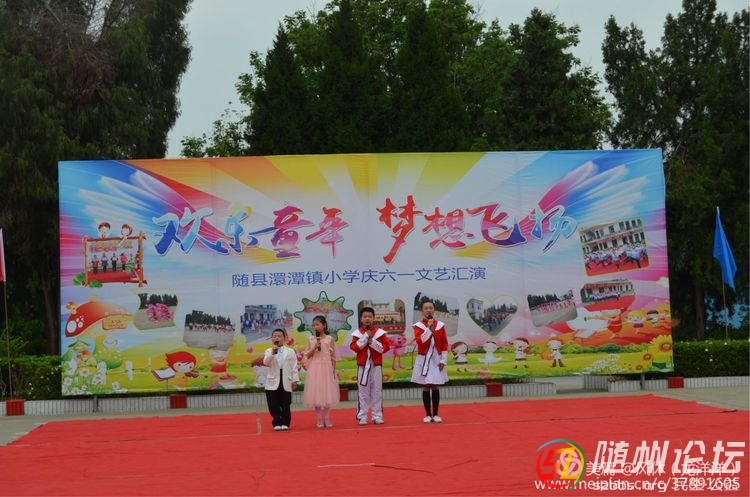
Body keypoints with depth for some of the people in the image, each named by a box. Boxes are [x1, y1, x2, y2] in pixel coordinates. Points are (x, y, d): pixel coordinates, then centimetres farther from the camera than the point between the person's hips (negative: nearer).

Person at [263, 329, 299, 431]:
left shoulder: (290, 352, 4)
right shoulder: (269, 351, 4)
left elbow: (294, 367, 4)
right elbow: (265, 362, -14)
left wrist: (294, 380, -1)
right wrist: (272, 353, -27)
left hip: (286, 382, 0)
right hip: (273, 382, 0)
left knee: (285, 405, 4)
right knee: (274, 405, 1)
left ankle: (285, 423, 13)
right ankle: (277, 423, 8)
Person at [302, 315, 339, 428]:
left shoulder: (329, 339, 0)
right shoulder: (312, 340, 4)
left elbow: (333, 357, 1)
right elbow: (307, 356, 5)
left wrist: (334, 371, -2)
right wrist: (314, 348, -11)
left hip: (326, 368, -1)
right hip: (315, 369, 1)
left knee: (327, 394, 2)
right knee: (316, 395, 1)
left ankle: (327, 420, 10)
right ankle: (319, 421, 7)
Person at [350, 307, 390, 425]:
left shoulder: (379, 332, 2)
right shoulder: (357, 333, 2)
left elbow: (386, 347, -4)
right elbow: (354, 347, -9)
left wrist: (373, 342, -15)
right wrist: (365, 336, -15)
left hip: (376, 365, 1)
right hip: (363, 365, 0)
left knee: (377, 391, 3)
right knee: (363, 391, 1)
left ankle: (377, 416, 10)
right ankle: (362, 416, 6)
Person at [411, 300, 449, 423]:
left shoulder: (440, 325, 3)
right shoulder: (418, 326, -3)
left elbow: (444, 344, 4)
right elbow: (420, 341, -18)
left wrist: (443, 360, -2)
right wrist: (429, 328, -22)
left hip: (436, 359, 2)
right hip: (424, 359, -2)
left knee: (435, 387, 3)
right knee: (426, 387, 2)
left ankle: (435, 414, 10)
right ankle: (428, 415, 8)